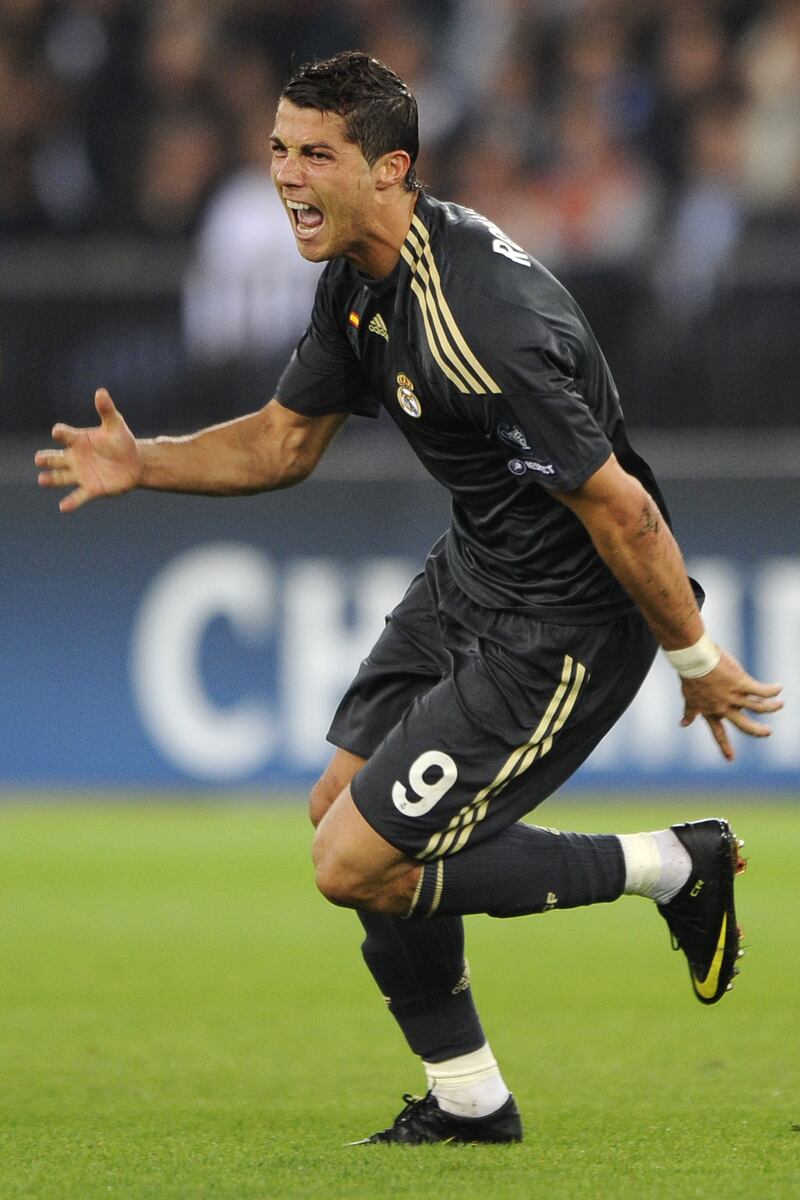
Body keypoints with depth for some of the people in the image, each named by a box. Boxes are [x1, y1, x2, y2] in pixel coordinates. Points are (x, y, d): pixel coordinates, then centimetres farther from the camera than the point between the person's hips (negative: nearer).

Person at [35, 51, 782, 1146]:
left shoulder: (475, 325, -31)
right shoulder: (357, 278, 0)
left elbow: (619, 506, -27)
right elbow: (287, 438, 14)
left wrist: (697, 661, -18)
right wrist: (143, 465, -1)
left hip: (562, 623, -10)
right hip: (472, 573, 10)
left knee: (359, 865, -8)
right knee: (343, 807, 15)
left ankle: (672, 868, 4)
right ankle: (467, 1099, 29)